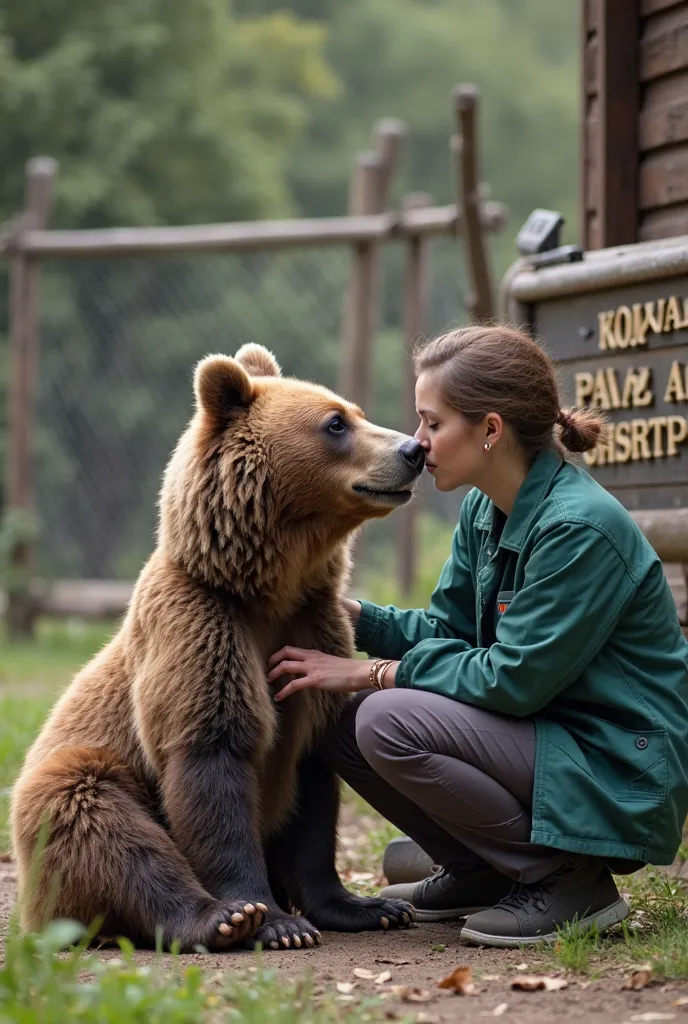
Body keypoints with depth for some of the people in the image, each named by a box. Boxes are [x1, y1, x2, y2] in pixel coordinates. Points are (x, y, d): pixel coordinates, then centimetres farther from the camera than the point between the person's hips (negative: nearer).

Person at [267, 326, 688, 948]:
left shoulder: (580, 527, -23)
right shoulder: (484, 510, 5)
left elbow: (514, 680, -23)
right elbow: (447, 629, 9)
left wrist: (373, 673, -16)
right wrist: (345, 613, -6)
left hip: (619, 776, -9)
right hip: (544, 734, 9)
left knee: (390, 722, -24)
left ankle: (572, 883, -11)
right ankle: (481, 873, 14)